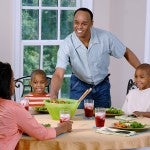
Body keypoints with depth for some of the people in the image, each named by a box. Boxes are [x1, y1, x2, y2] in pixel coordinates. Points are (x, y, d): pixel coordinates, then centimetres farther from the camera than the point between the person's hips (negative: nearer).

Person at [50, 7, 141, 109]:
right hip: (79, 85, -2)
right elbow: (58, 74, -31)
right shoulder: (66, 45, -24)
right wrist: (53, 95, -48)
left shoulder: (105, 37, -19)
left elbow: (127, 53, -4)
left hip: (102, 84, 2)